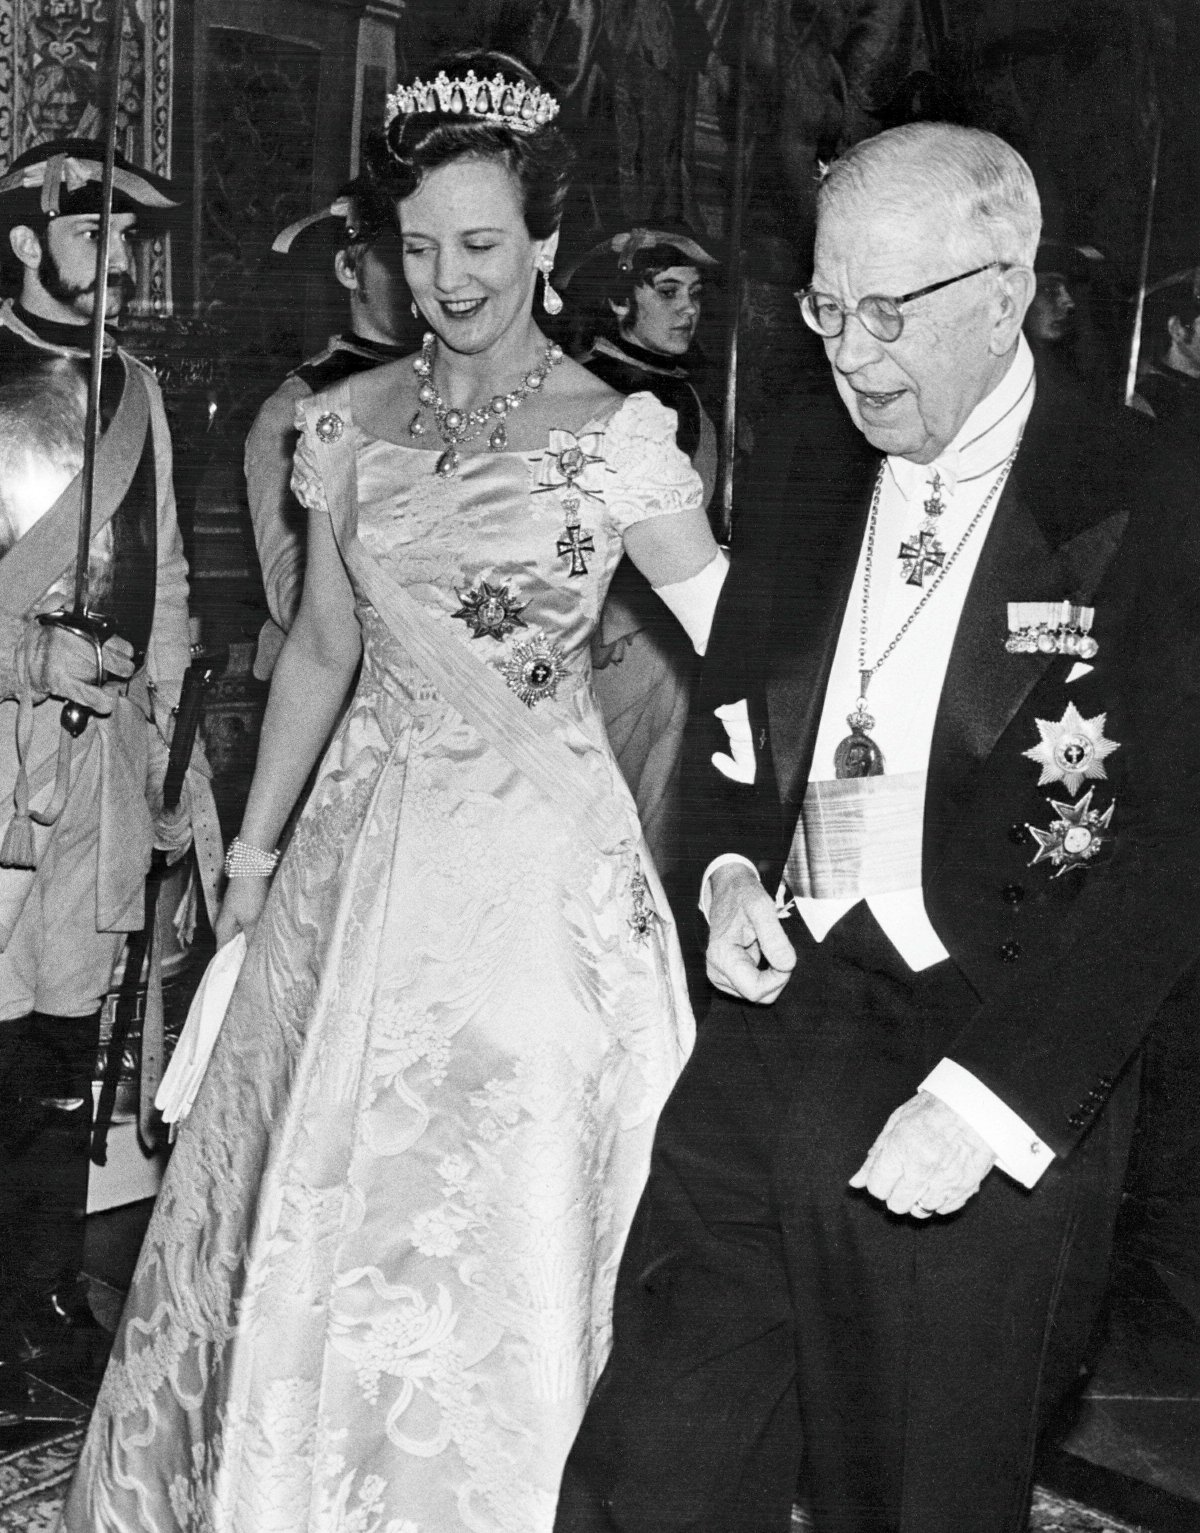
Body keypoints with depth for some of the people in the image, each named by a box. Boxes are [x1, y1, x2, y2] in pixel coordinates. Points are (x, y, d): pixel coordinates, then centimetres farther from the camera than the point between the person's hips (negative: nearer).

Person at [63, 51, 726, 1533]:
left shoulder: (619, 434, -7)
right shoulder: (351, 422, 5)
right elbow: (320, 647, 12)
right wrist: (251, 844, 13)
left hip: (543, 854, -4)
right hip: (370, 842, 4)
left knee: (505, 1221, 6)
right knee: (319, 1198, 14)